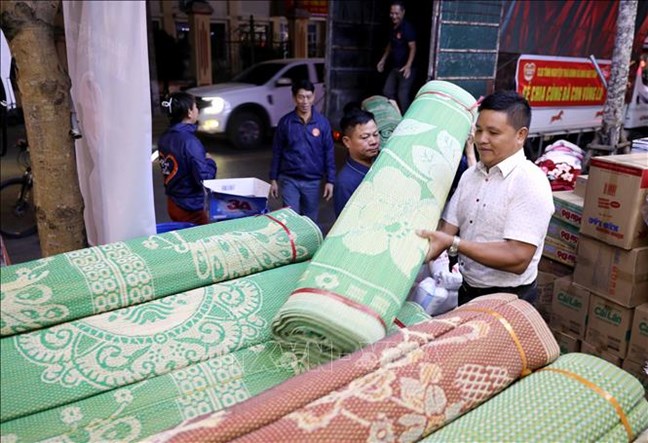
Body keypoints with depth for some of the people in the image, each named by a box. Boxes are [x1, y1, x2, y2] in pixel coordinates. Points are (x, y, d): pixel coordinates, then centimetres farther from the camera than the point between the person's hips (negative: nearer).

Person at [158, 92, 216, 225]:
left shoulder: (164, 138, 2)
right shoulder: (190, 142, -23)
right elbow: (203, 177, -25)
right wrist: (210, 162, -7)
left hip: (172, 203, 8)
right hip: (190, 207, -8)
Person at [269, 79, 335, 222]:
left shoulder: (322, 122, -3)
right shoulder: (285, 122, -3)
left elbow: (329, 153, 1)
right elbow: (277, 152, 4)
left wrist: (330, 180, -3)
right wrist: (273, 179, 3)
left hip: (313, 181, 1)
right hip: (289, 180, 0)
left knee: (310, 221, 11)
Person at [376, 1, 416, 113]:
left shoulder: (407, 28, -16)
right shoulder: (392, 27, 9)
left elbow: (413, 48, -21)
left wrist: (408, 66, -33)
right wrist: (383, 59, 19)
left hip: (405, 68, -9)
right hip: (394, 67, 9)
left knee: (402, 96, -10)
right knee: (387, 92, 11)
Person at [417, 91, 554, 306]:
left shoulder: (531, 183, -19)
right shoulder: (470, 174, 3)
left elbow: (518, 259, -27)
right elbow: (447, 229, -1)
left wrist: (453, 244, -32)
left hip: (508, 299, -7)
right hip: (467, 290, 7)